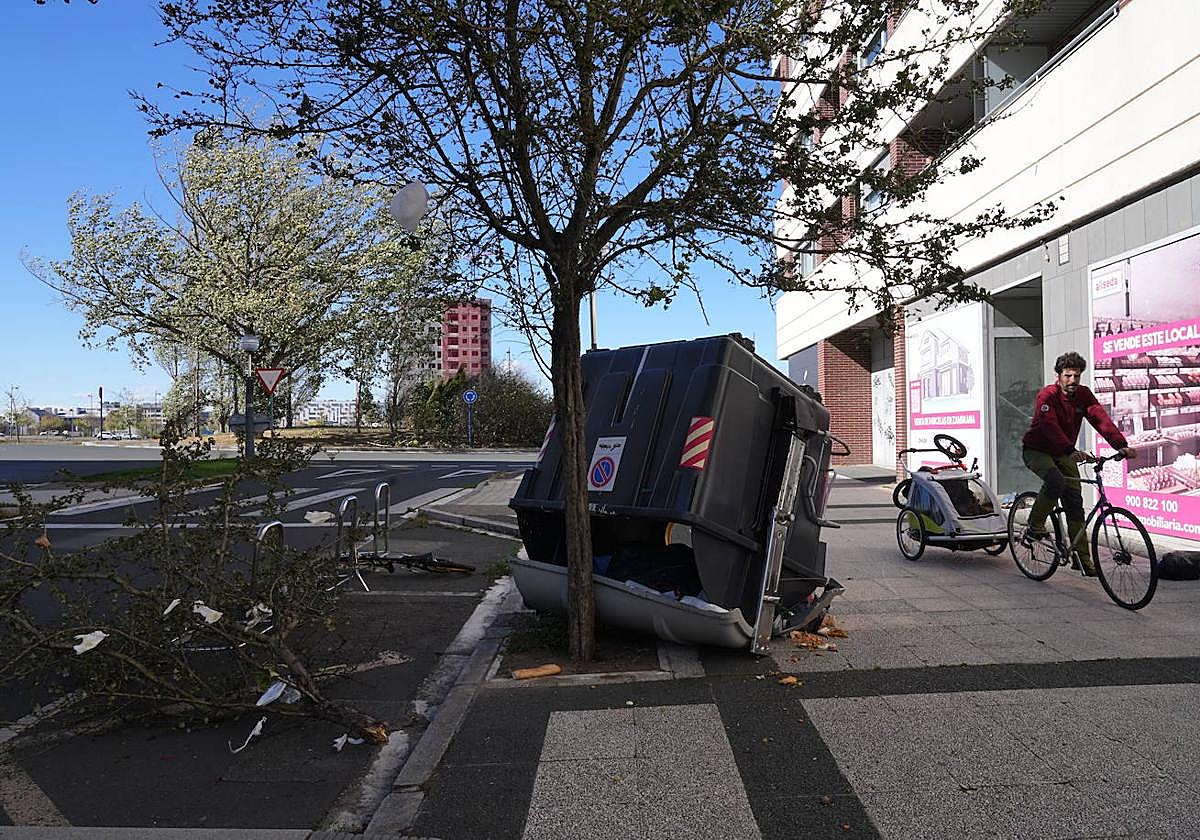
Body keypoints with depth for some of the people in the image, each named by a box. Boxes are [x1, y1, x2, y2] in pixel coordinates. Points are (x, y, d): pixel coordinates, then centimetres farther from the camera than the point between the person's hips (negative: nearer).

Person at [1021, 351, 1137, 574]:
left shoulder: (1084, 394, -5)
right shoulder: (1047, 395, -21)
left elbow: (1101, 419, -18)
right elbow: (1050, 426, -36)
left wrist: (1121, 445, -33)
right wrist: (1072, 451, -50)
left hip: (1063, 453, 5)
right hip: (1036, 451, -5)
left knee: (1075, 501, -2)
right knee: (1056, 481, -33)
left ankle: (1082, 556, 2)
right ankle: (1035, 524, -10)